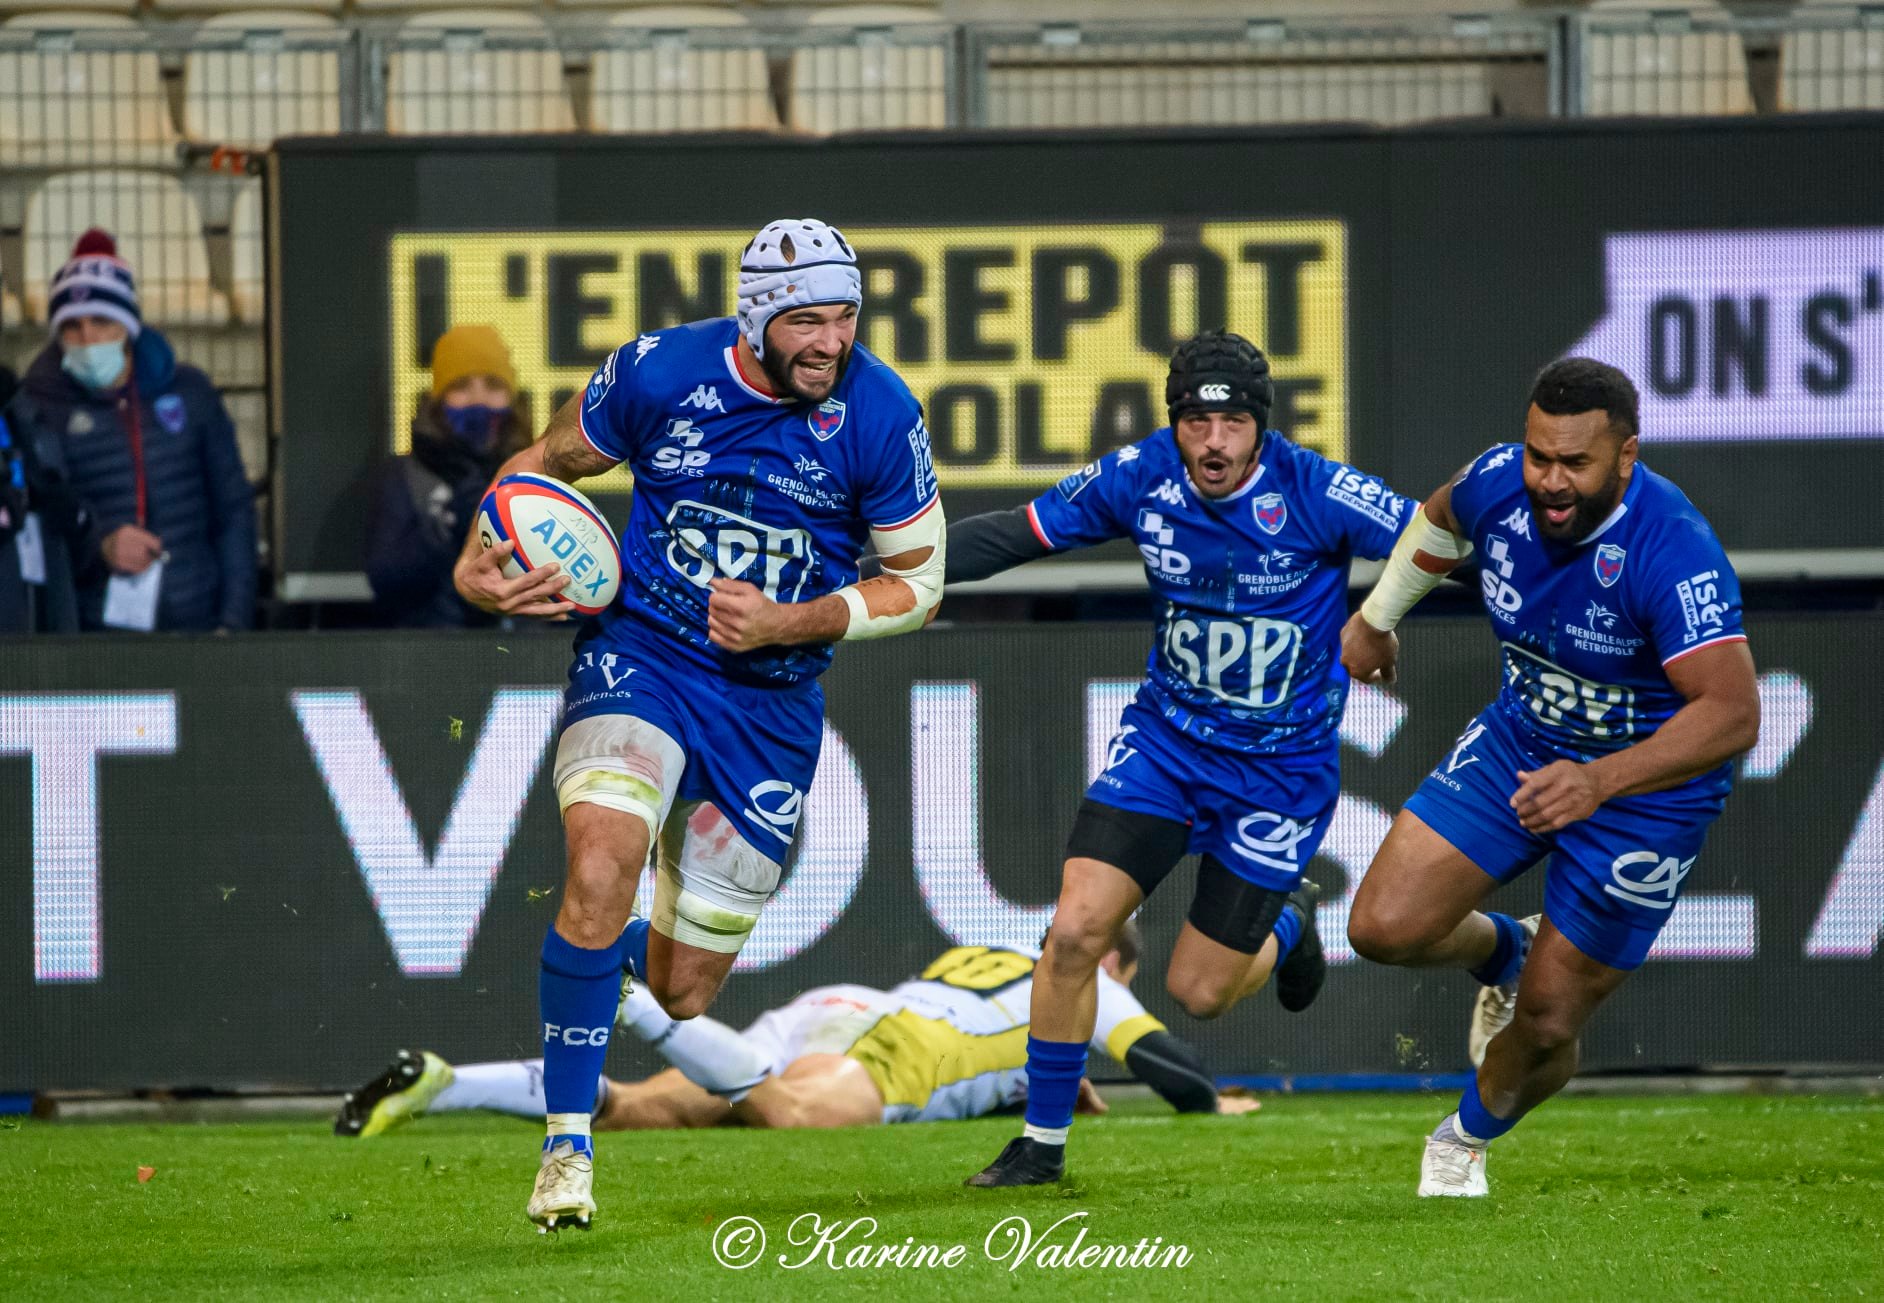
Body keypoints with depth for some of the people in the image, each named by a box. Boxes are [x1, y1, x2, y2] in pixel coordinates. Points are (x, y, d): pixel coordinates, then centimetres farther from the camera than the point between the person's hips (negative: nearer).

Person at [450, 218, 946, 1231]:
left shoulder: (880, 417, -11)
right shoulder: (660, 372, -11)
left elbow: (918, 584, -1)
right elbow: (550, 461, 8)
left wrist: (790, 624, -16)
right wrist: (475, 566, -9)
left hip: (770, 700, 1)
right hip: (637, 656, -1)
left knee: (683, 992, 5)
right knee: (602, 868, -30)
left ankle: (627, 958, 46)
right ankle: (567, 1147, -16)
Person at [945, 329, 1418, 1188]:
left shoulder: (1316, 495, -21)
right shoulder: (1140, 478, -11)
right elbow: (1017, 534, 1)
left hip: (1281, 768, -3)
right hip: (1164, 739, 3)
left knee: (1198, 991, 2)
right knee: (1074, 934, -12)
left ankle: (1284, 928, 38)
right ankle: (1043, 1143, 5)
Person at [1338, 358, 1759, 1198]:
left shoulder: (1674, 554, -35)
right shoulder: (1500, 483, -17)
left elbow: (1732, 713, -43)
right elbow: (1440, 518, 10)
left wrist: (1599, 782, -55)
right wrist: (1376, 617, 23)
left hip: (1645, 785, -5)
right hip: (1521, 741, 5)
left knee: (1547, 1025, 2)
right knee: (1385, 927, -9)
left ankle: (1468, 1138, 36)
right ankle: (1504, 953, 26)